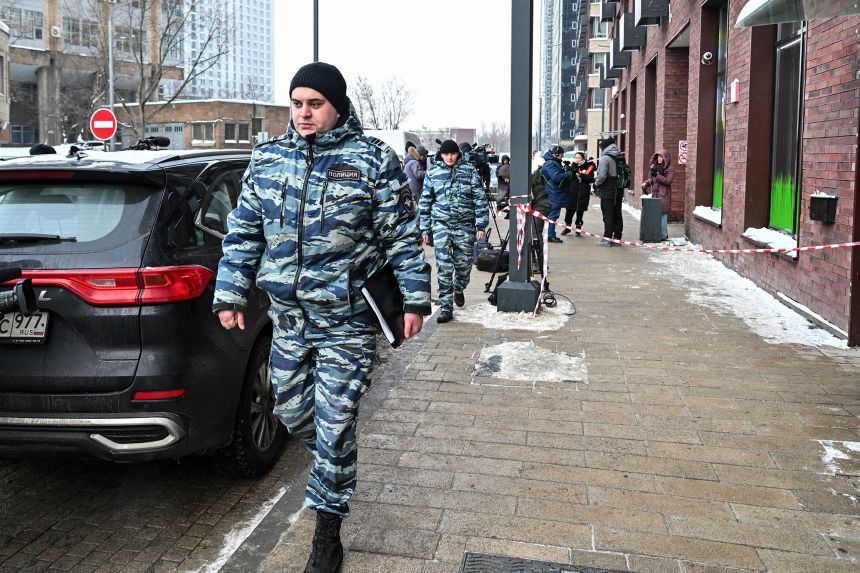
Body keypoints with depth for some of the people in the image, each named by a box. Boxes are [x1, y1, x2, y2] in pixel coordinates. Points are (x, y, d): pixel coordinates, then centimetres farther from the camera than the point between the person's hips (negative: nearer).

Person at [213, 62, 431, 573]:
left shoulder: (373, 160, -7)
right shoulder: (267, 158, 5)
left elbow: (402, 237, -4)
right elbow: (244, 232, 10)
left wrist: (415, 299, -4)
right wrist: (230, 294, 8)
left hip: (348, 324, -5)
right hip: (287, 318, 5)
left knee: (334, 431, 1)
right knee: (291, 412, 17)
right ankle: (334, 466, 49)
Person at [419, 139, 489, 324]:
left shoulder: (469, 170, 2)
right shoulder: (433, 173, 5)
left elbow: (480, 198, 1)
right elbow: (425, 202, 10)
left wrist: (481, 225, -4)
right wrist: (425, 229, 7)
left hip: (465, 225, 0)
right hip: (441, 225, 0)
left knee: (463, 264, 9)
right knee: (444, 267, -6)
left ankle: (458, 290, 40)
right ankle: (446, 307, -2)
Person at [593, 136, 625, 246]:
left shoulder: (605, 158, -14)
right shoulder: (621, 157, 8)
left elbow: (602, 175, -18)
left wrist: (596, 183, -1)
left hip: (607, 192, -7)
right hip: (619, 191, 7)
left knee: (608, 215, -3)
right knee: (617, 215, 10)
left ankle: (607, 238, -3)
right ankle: (617, 238, 15)